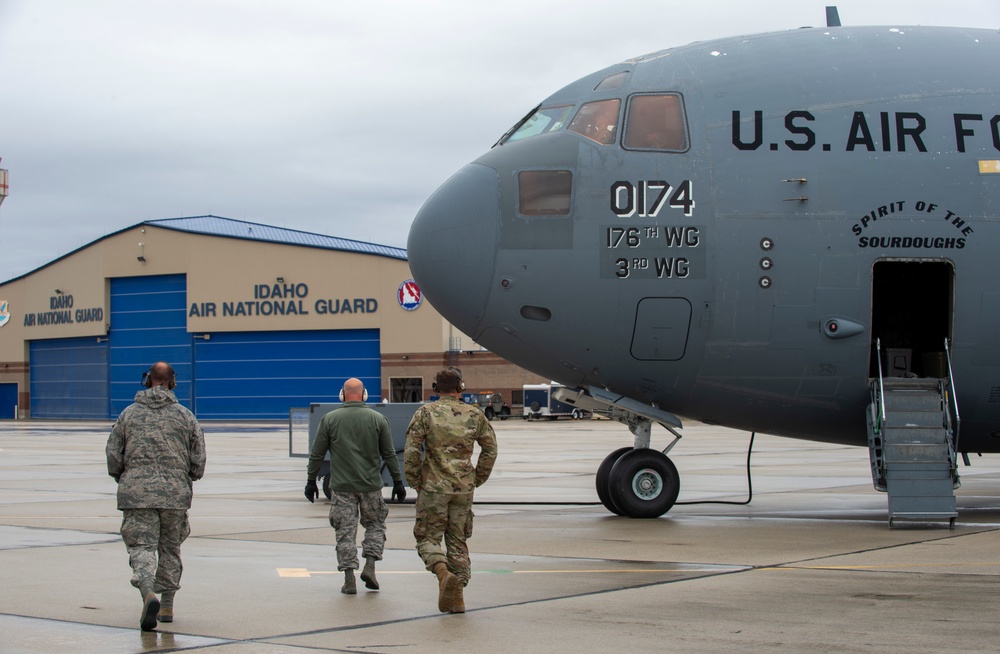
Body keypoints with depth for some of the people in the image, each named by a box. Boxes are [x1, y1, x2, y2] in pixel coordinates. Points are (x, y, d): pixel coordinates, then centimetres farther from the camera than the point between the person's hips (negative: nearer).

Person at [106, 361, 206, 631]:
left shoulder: (129, 413, 4)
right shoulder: (185, 416, 5)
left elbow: (113, 455, 4)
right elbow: (199, 460, 4)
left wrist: (124, 480, 20)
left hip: (136, 492, -1)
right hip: (176, 493, 1)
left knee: (141, 546, -4)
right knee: (170, 549, 15)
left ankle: (149, 593, -29)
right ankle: (167, 605, 21)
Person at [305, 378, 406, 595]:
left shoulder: (329, 419, 0)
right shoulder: (378, 419, 0)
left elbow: (316, 454, 1)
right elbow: (389, 454, 3)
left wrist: (311, 481, 11)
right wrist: (397, 482, 10)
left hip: (342, 487, 0)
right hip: (371, 486, 1)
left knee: (345, 531, 4)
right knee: (375, 525, 17)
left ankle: (349, 580, 1)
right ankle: (370, 566, 3)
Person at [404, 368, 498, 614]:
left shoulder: (425, 413, -4)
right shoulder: (474, 415, 4)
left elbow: (411, 451, -9)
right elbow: (490, 449, 8)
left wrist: (415, 482, 2)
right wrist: (477, 479, 17)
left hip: (433, 487, -3)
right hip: (464, 488, 3)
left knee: (428, 538, 7)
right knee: (457, 541, 12)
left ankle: (444, 573, -20)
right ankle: (456, 596, 9)